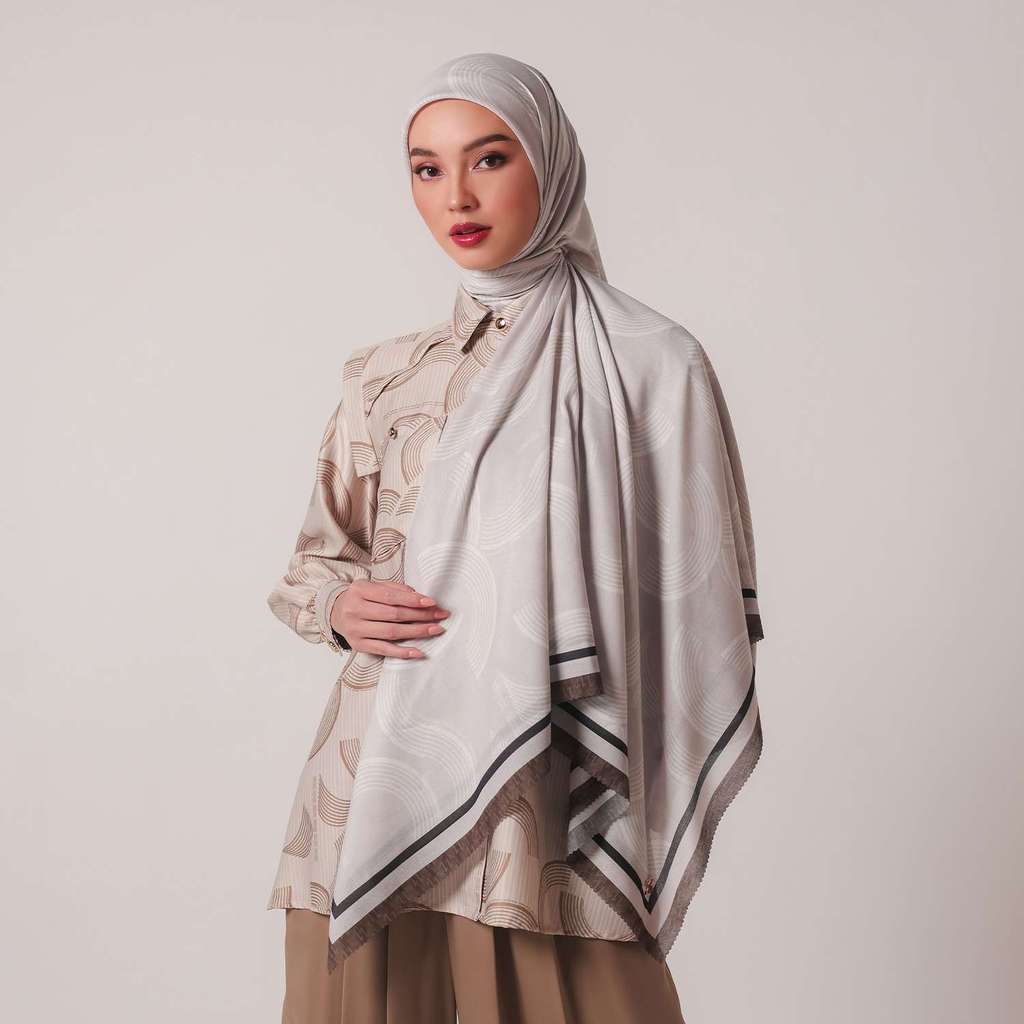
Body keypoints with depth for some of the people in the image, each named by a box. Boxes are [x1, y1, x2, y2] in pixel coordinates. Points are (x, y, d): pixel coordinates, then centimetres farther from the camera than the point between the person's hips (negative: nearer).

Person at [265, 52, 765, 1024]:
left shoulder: (651, 364, -3)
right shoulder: (385, 377, 10)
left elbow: (697, 604, -1)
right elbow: (317, 556, 20)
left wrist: (663, 826, -6)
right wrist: (340, 603, -3)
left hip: (548, 799, -3)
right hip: (374, 786, 4)